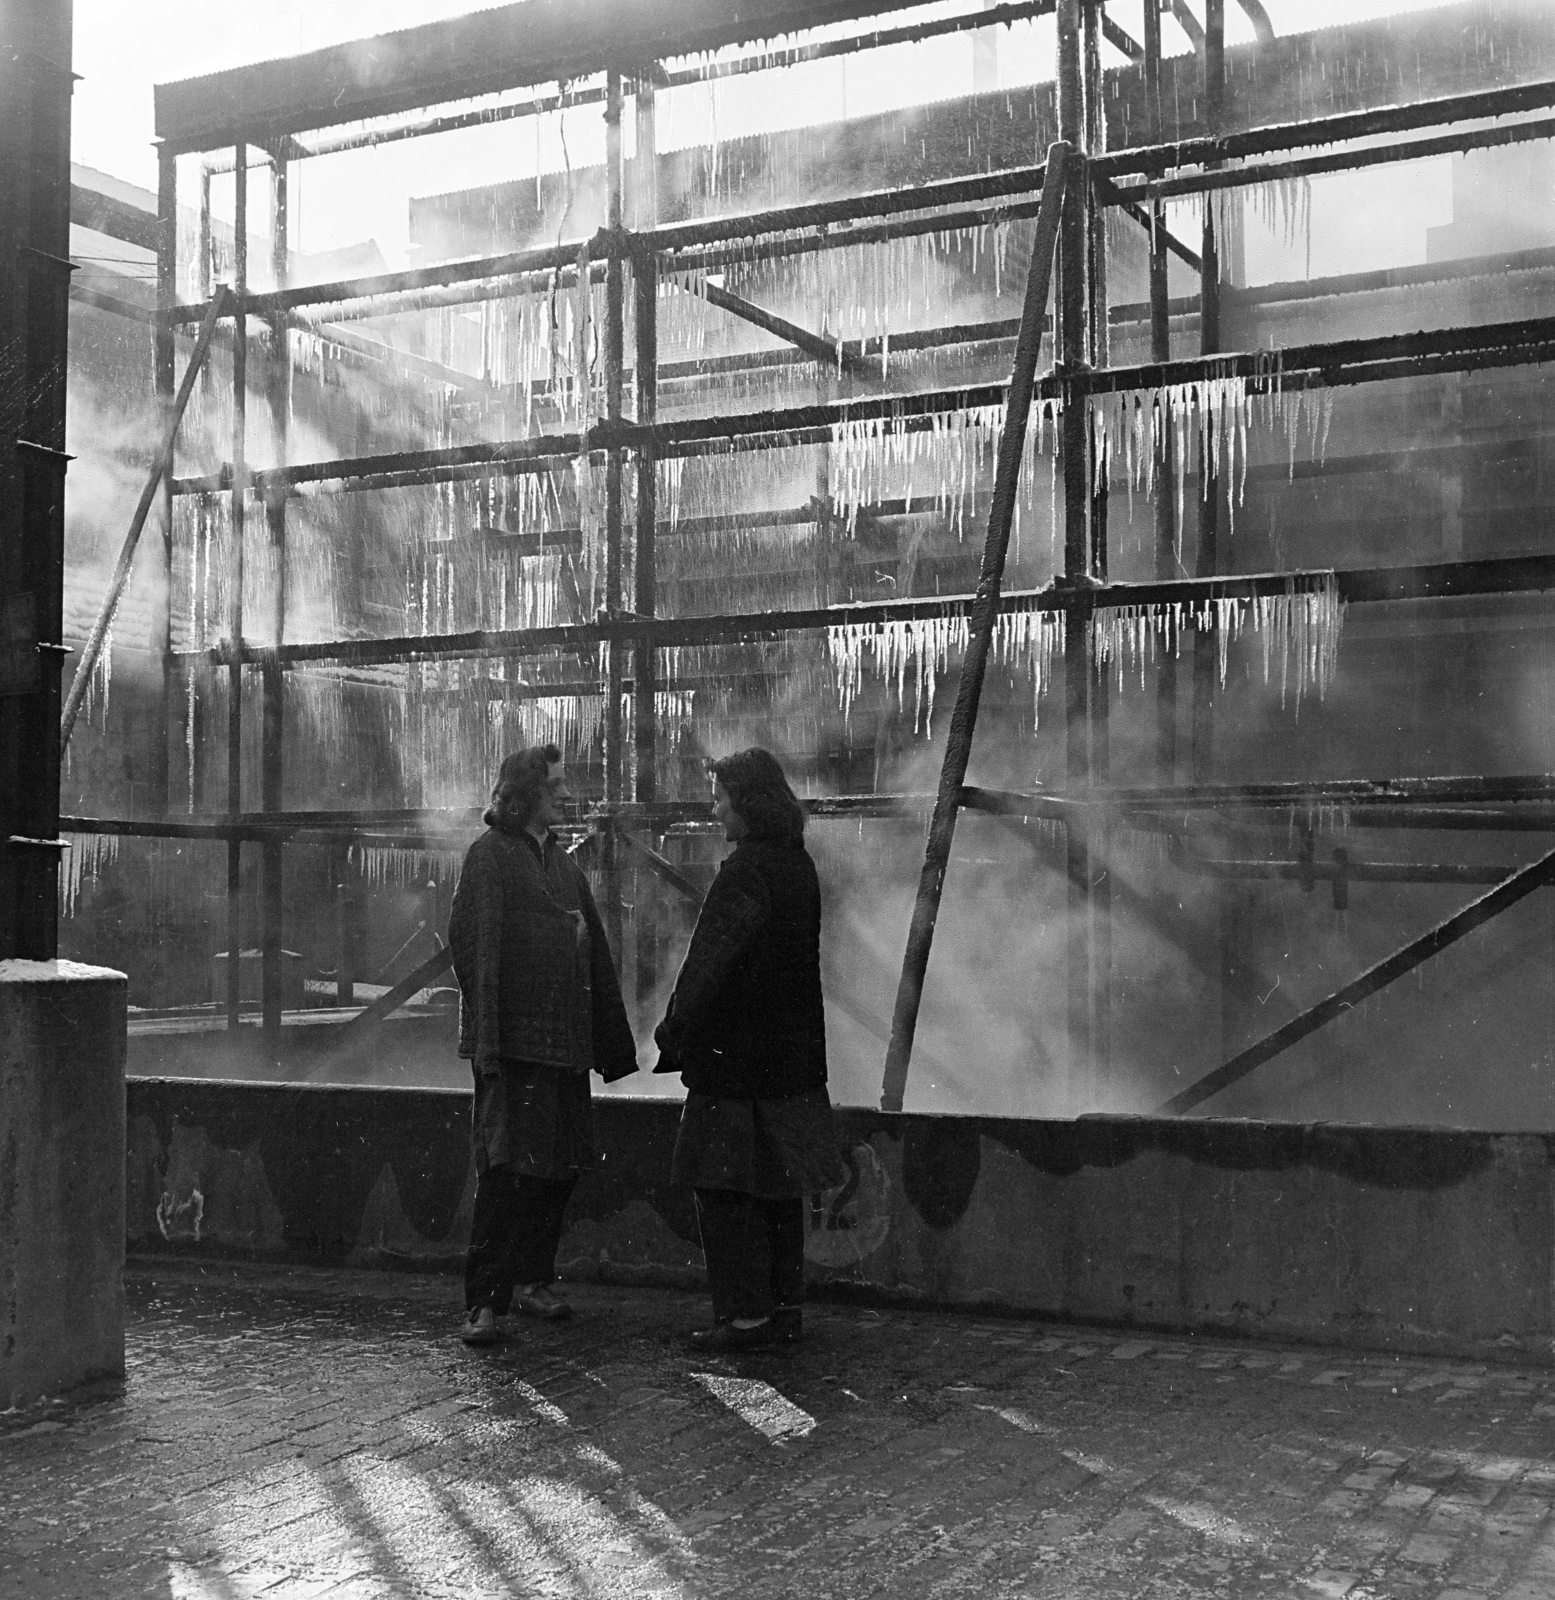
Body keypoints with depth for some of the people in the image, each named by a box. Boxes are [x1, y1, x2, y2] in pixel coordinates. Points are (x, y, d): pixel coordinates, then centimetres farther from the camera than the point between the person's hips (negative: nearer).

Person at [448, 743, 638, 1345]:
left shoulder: (564, 863, 18)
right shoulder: (490, 855, -5)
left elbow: (595, 955, 18)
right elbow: (473, 945, -13)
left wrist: (612, 1043, 15)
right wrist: (487, 1036, -20)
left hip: (565, 1041, 7)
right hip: (513, 1040, -7)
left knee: (560, 1164, 11)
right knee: (507, 1165, -9)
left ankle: (532, 1278, 25)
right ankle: (483, 1302, -4)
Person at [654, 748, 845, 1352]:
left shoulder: (745, 871, -18)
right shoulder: (798, 864, 10)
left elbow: (708, 962, -20)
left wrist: (674, 1034, -12)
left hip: (736, 1054, -9)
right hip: (791, 1055, 9)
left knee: (725, 1187, 0)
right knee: (778, 1185, 15)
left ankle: (746, 1313, 3)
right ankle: (786, 1306, 22)